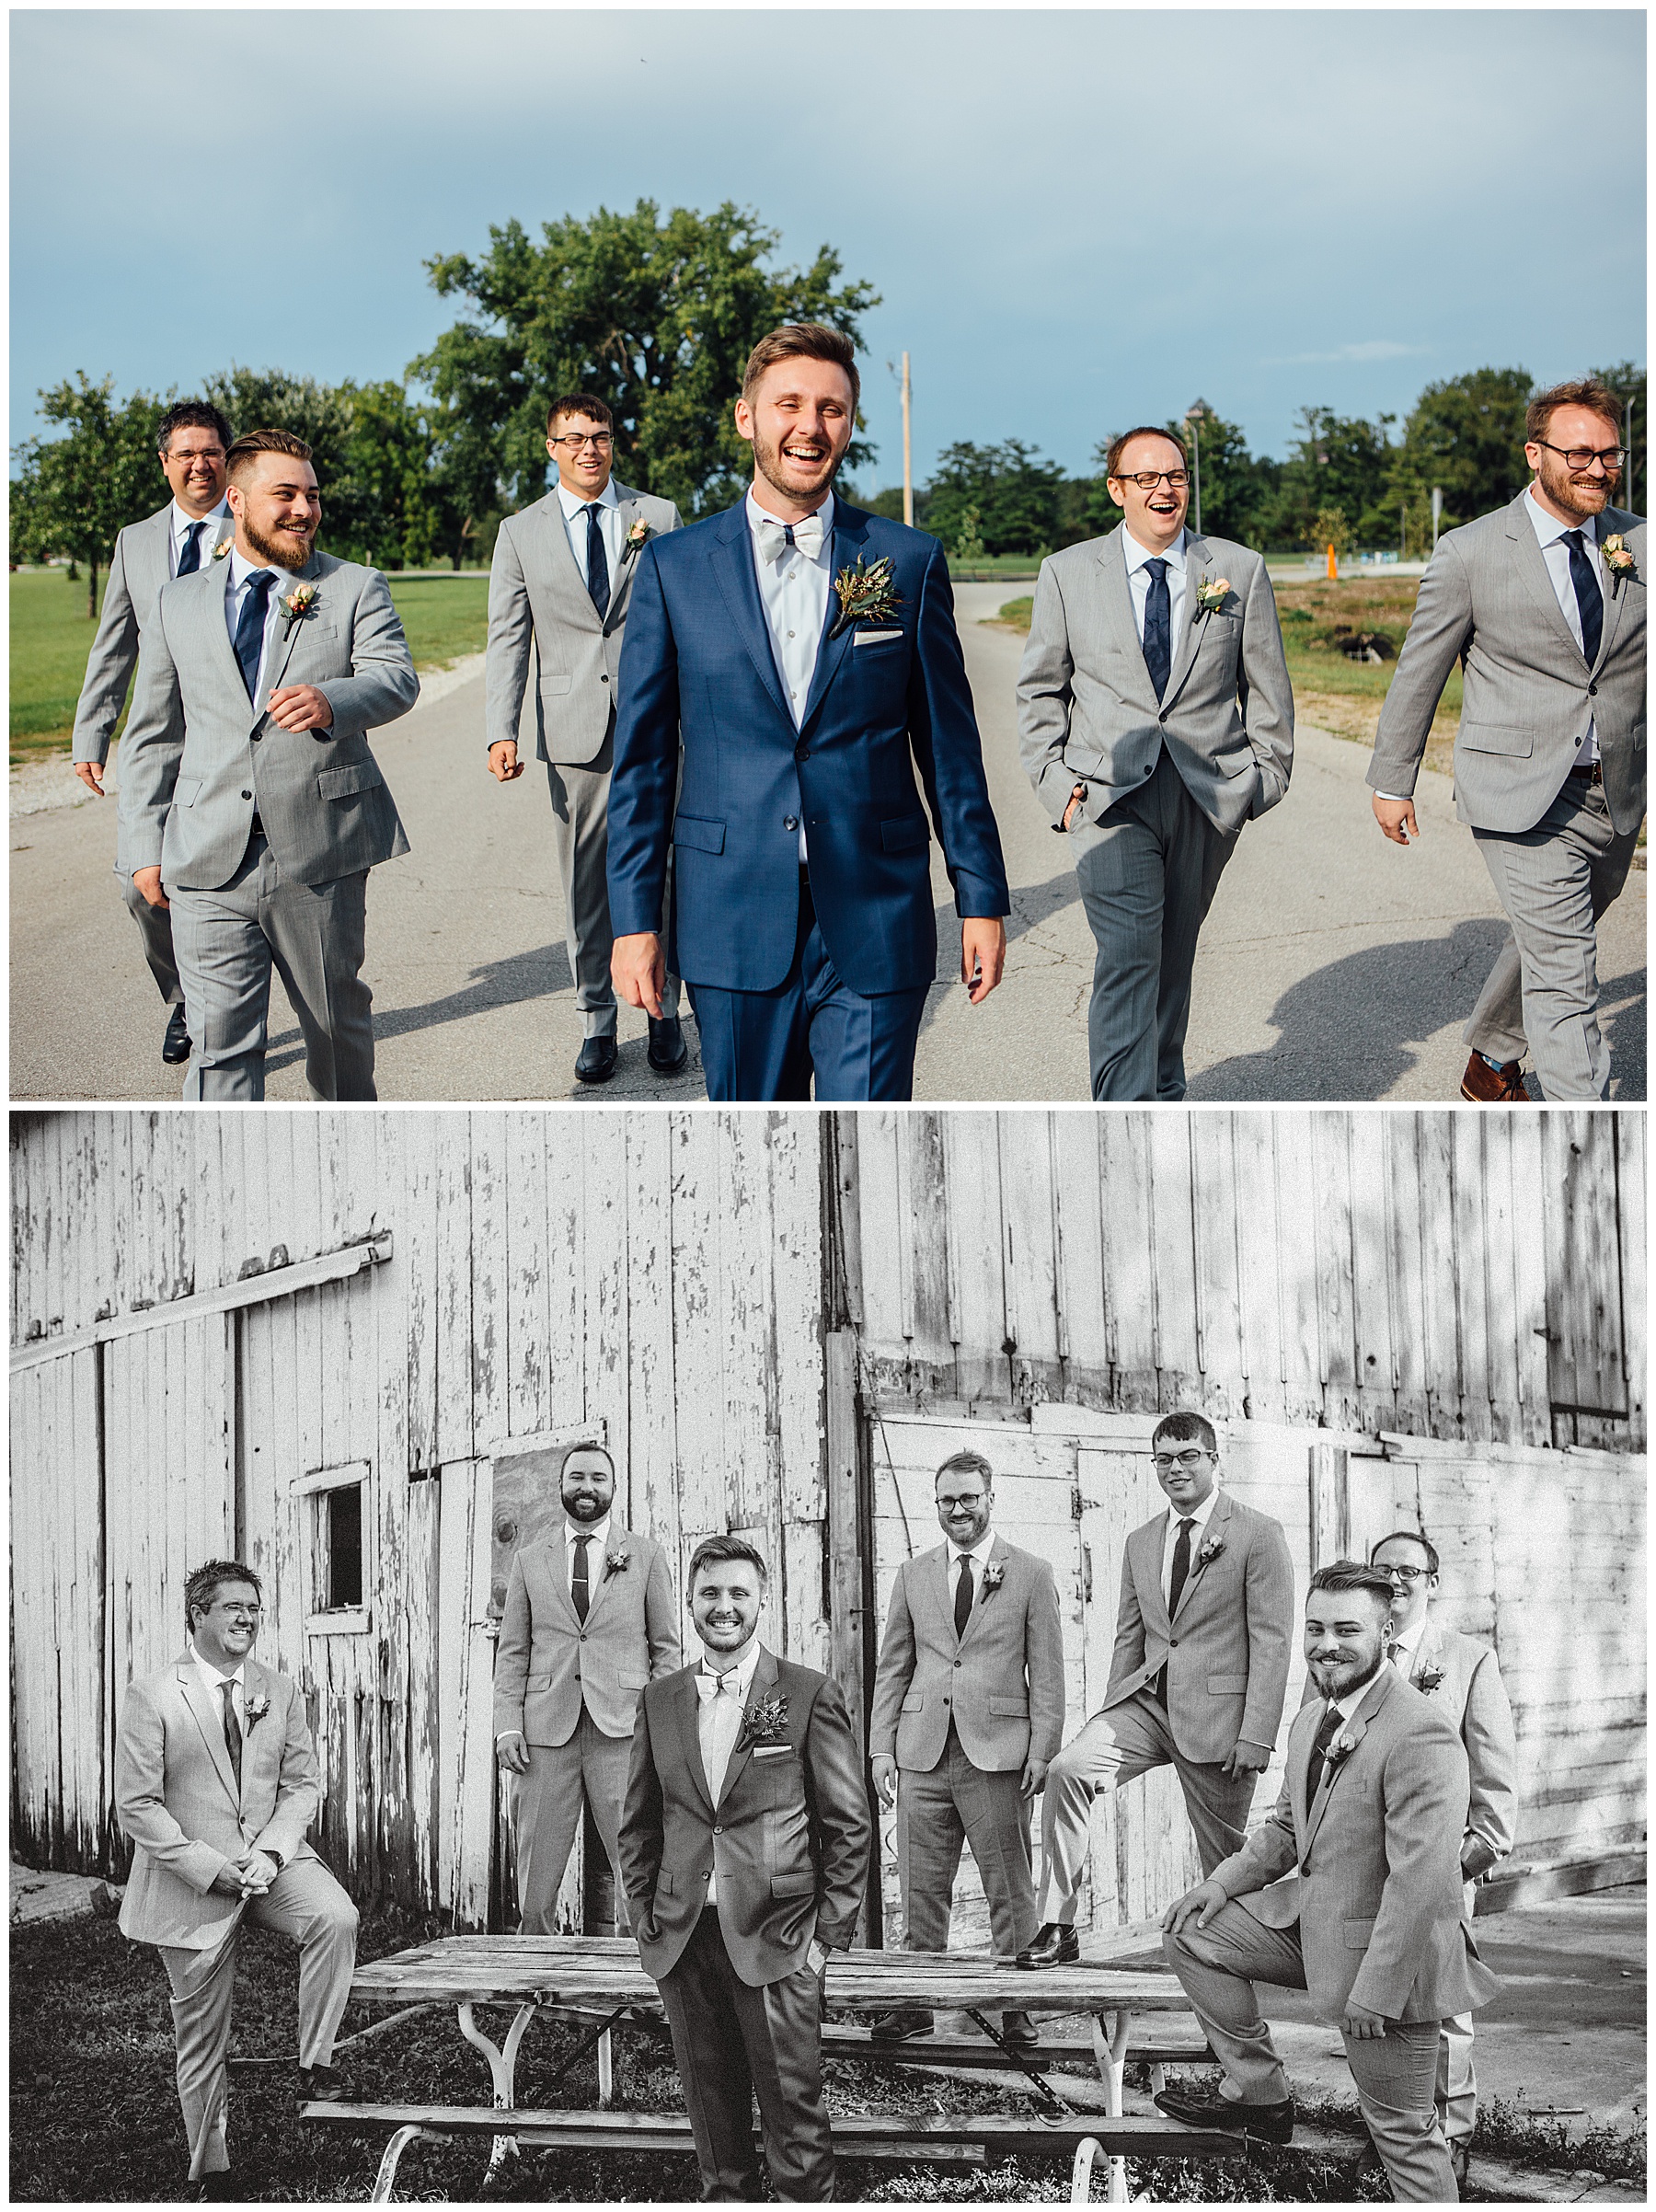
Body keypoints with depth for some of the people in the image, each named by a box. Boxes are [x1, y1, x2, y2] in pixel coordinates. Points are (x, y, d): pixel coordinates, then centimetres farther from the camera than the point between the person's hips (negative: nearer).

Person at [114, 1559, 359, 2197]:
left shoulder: (280, 1690, 4)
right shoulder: (152, 1696, -9)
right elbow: (136, 1805, -11)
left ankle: (314, 2065, -14)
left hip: (272, 1857, 3)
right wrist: (208, 1867, -18)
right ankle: (211, 2168, 24)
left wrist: (271, 1851, -13)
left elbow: (301, 1784, 5)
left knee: (335, 1917, -28)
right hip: (191, 1881, -3)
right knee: (200, 2035, 6)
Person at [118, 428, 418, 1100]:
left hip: (322, 857, 0)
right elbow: (152, 736, 14)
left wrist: (331, 701, -33)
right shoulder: (178, 603, 12)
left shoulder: (357, 589, 6)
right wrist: (146, 846, 6)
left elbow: (396, 679, -11)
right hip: (208, 868, 1)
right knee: (220, 1044, -5)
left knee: (338, 1018, 15)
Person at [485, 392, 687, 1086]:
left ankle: (664, 1014, 16)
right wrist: (501, 731, -7)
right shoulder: (521, 533, 7)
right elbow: (507, 638, 4)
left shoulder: (659, 517, 6)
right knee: (584, 880, 5)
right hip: (574, 729, 1)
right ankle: (597, 1020, 15)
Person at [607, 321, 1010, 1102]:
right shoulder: (674, 567, 4)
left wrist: (982, 897, 5)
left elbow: (949, 745, 7)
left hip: (873, 930, 0)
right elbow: (642, 758, 5)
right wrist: (634, 919, 1)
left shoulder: (909, 562, 5)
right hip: (732, 925, 1)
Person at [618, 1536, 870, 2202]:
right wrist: (647, 1919, 6)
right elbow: (638, 1823, 15)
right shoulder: (659, 1701, 9)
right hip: (683, 1940, 4)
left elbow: (849, 1824, -1)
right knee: (711, 2106, 11)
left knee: (792, 2107, -1)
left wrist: (829, 1932, -5)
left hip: (776, 1939, -4)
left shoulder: (811, 1696, -2)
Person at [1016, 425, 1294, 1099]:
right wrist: (1056, 783, -1)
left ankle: (1164, 1093, 30)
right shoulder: (1068, 573, 5)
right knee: (1127, 957, -15)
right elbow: (1040, 690, 9)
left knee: (1173, 956, 12)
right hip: (1111, 795, -2)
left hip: (1209, 795, 2)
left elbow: (1267, 686, 12)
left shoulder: (1240, 570, 7)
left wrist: (1266, 773, 7)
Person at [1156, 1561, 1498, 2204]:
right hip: (1310, 1915, 9)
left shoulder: (1420, 1734, -25)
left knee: (1402, 2126, 0)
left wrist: (1374, 1993, -26)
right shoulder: (1312, 1720, 5)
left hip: (1385, 1948, -9)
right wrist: (1224, 1882, 4)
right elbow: (1286, 1828, 19)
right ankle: (1260, 2095, 19)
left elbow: (1422, 1880, -28)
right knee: (1190, 1933, 11)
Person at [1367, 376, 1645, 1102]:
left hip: (1618, 796, 5)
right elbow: (1419, 671, 4)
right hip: (1523, 796, -4)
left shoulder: (1640, 545, 4)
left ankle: (1490, 1062, 46)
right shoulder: (1471, 553, -5)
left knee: (1545, 946, 20)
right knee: (1564, 976, -12)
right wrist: (1392, 781, 8)